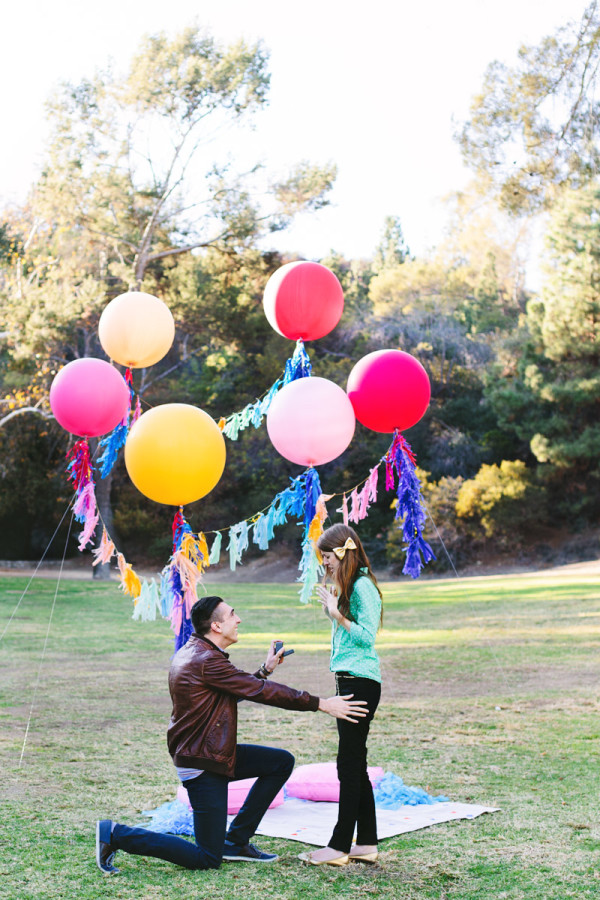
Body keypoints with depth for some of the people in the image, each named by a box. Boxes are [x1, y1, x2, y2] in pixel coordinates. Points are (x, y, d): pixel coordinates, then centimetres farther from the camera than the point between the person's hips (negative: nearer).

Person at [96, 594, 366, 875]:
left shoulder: (194, 652, 8)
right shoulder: (206, 661, -23)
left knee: (282, 762, 11)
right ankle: (116, 834, 2)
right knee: (207, 860, -4)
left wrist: (266, 669, 19)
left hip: (216, 753, 10)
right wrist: (321, 704, -17)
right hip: (202, 764, -10)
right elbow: (261, 692, -21)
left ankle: (236, 841, 16)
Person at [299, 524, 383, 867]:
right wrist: (331, 609, 11)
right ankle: (367, 844, 16)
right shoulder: (347, 586, 17)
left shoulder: (363, 586, -12)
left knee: (349, 765, -6)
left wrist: (337, 615, -16)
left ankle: (339, 847, -1)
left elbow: (367, 636, -16)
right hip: (349, 681, 10)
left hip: (361, 682, -10)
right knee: (356, 765, 11)